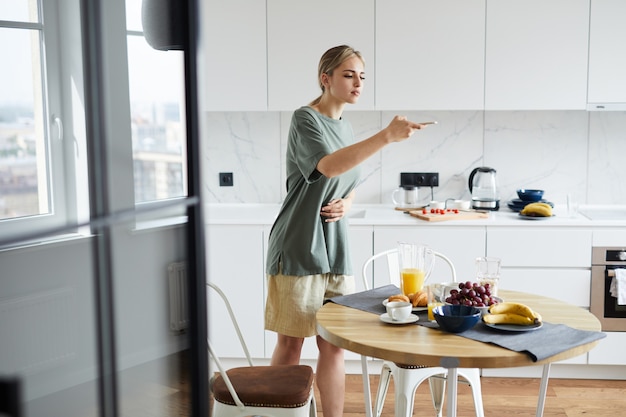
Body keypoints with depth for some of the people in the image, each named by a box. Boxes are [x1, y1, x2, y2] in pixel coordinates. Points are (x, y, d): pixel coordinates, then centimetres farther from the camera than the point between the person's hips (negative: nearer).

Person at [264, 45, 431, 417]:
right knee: (291, 343, 2)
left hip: (336, 250, 7)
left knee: (334, 344, 9)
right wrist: (386, 136, -40)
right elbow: (329, 166, -29)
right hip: (299, 249, -6)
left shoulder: (346, 127, 14)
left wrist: (347, 204, 2)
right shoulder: (306, 119, -9)